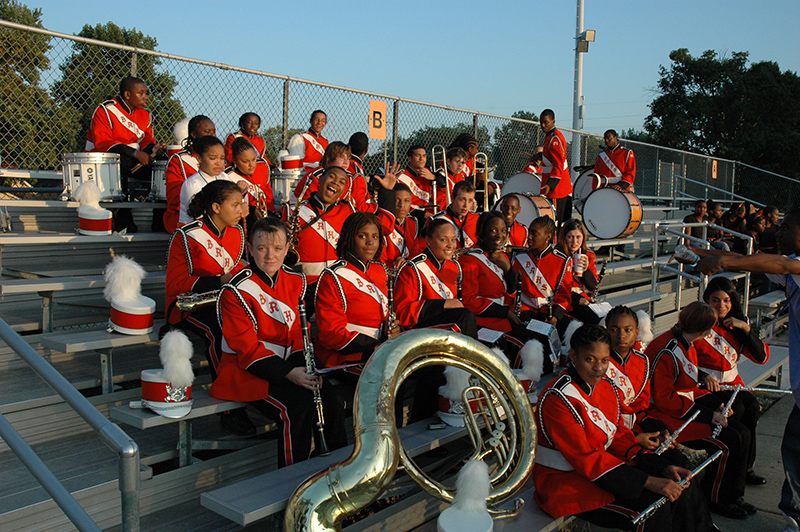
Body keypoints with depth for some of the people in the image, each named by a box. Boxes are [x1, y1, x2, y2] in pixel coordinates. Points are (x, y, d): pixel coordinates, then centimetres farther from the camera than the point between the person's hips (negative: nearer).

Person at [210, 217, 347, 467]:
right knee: (298, 405, -28)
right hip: (245, 370, -5)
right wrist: (289, 373, -25)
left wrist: (304, 366, -11)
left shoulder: (295, 281, 8)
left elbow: (298, 332, 9)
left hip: (287, 365, 6)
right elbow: (247, 348, -15)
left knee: (332, 403, -16)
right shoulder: (237, 291, -11)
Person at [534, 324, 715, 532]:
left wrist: (663, 467, -5)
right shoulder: (557, 398, -21)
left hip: (601, 463, 8)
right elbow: (585, 458, -23)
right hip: (566, 480, -8)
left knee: (682, 490, -5)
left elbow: (620, 436, 10)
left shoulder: (607, 386, 5)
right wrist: (649, 482, -26)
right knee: (654, 506, -22)